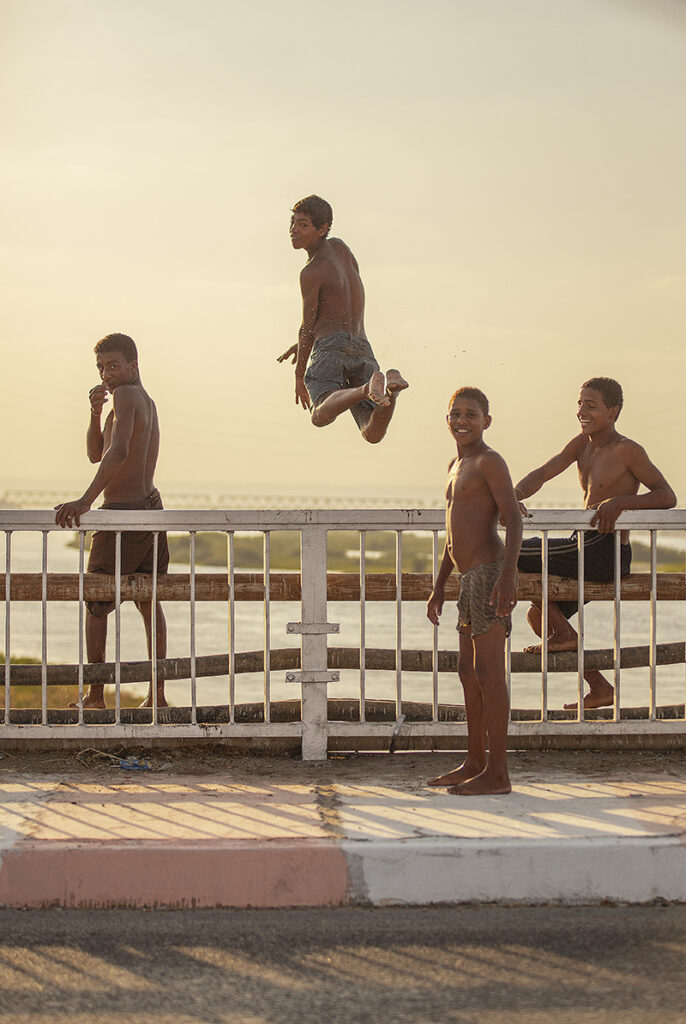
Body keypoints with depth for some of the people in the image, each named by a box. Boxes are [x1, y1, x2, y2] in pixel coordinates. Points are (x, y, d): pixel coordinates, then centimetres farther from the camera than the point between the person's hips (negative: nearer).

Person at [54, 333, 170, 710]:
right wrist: (95, 412, 0)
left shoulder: (126, 395, -15)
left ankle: (95, 695, 10)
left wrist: (85, 500, -38)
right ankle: (157, 694, 18)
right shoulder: (147, 402, 14)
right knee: (148, 601, 15)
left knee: (94, 602, 5)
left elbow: (117, 452, -31)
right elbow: (95, 453, 16)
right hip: (151, 507, 9)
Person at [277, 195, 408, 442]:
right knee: (373, 434, -5)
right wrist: (303, 343, 36)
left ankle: (371, 387, -54)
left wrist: (299, 376, 13)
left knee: (322, 416, -29)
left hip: (331, 347, -7)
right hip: (362, 347, 7)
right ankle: (389, 386, -33)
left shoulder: (311, 273, 0)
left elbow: (308, 327, 2)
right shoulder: (339, 247, 21)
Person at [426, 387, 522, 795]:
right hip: (471, 578, 10)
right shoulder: (457, 466, 21)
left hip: (490, 573, -10)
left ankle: (497, 773, -5)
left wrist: (507, 576, -27)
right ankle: (475, 763, 23)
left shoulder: (490, 462, -8)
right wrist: (440, 586, 26)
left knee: (488, 672, -8)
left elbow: (514, 519, -17)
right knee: (469, 671, 14)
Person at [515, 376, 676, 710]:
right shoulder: (584, 443, 12)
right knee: (537, 616, 14)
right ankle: (599, 688, 17)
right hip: (587, 553, 9)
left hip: (606, 554, -9)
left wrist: (620, 501, -25)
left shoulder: (627, 451, -10)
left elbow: (668, 497, -12)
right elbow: (541, 474, 5)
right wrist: (514, 496, -16)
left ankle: (564, 633, 0)